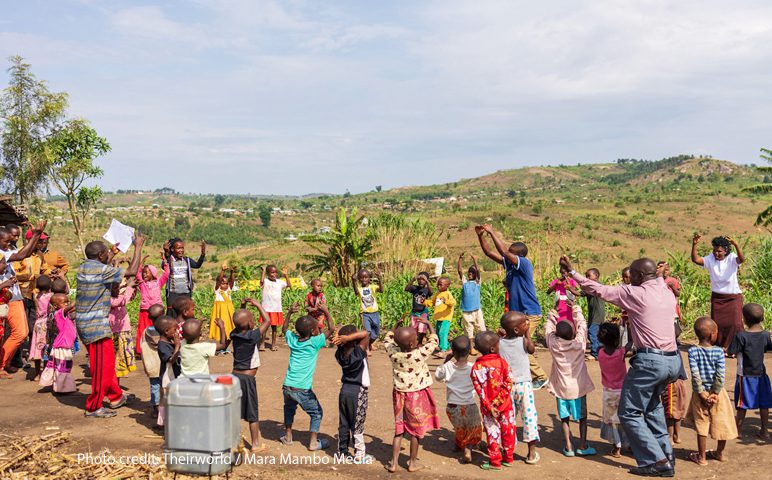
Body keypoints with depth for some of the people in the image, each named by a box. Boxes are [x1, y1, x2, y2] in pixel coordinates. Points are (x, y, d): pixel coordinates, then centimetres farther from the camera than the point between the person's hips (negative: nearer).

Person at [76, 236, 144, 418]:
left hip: (84, 323, 10)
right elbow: (132, 271, -15)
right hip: (97, 325, -10)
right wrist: (138, 247, -5)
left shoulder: (83, 268, 8)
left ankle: (116, 397, 33)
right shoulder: (102, 270, -18)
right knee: (102, 366, 0)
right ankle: (93, 407, 9)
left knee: (107, 363, 20)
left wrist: (112, 254, 36)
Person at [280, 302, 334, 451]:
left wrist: (290, 313, 24)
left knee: (289, 409, 32)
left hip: (287, 387, 5)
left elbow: (284, 329, 27)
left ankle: (287, 436, 36)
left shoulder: (293, 340, 5)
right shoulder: (314, 343, -8)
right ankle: (313, 442, 12)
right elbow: (331, 329, -3)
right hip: (303, 390, -5)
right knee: (317, 413, 15)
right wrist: (326, 312, 6)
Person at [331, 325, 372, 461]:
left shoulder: (340, 353, -5)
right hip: (358, 392, -5)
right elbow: (365, 333, -29)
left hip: (344, 390, 6)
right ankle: (359, 455, 14)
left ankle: (343, 452, 23)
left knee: (343, 424, 14)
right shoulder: (359, 353, -22)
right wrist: (347, 338, -32)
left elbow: (338, 331, 6)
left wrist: (340, 339, -15)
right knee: (357, 426, 5)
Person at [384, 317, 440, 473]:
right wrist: (427, 323, 5)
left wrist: (397, 324, 10)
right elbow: (434, 340, -7)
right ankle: (412, 462, 25)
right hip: (417, 396, -4)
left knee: (399, 428, 16)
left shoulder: (393, 352, -13)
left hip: (399, 394, 4)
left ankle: (394, 462, 17)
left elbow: (388, 339, 10)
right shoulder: (420, 353, -24)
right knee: (416, 429, 14)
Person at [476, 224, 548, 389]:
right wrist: (480, 236, 0)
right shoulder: (510, 264, 7)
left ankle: (540, 377, 1)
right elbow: (489, 252, 11)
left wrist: (492, 232, -20)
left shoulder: (525, 263, -15)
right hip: (517, 312, 9)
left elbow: (504, 252, -27)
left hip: (529, 313, -9)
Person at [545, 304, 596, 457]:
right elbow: (582, 326, 0)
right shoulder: (579, 343, -15)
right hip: (578, 387, -1)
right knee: (582, 417, 13)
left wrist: (551, 316, 18)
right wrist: (577, 311, 14)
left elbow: (548, 329, 5)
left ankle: (568, 447, 11)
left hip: (561, 387, 1)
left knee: (565, 418, 11)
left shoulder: (554, 344, -13)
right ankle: (582, 446, 14)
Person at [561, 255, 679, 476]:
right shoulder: (668, 294, 10)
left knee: (630, 414, 4)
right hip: (673, 360, 8)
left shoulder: (634, 293, -9)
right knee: (653, 405, 29)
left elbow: (599, 290, -5)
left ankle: (656, 462, 3)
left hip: (650, 360, -8)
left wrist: (572, 271, 2)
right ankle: (666, 454, 28)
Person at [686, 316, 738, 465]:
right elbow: (721, 374, -12)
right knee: (721, 422, 16)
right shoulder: (718, 351, -9)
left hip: (701, 392, 0)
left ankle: (702, 457, 15)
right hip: (717, 392, 0)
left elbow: (695, 374, -14)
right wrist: (715, 393, -8)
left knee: (701, 425, 8)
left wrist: (701, 393, -9)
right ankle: (720, 453, 31)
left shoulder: (692, 351, -10)